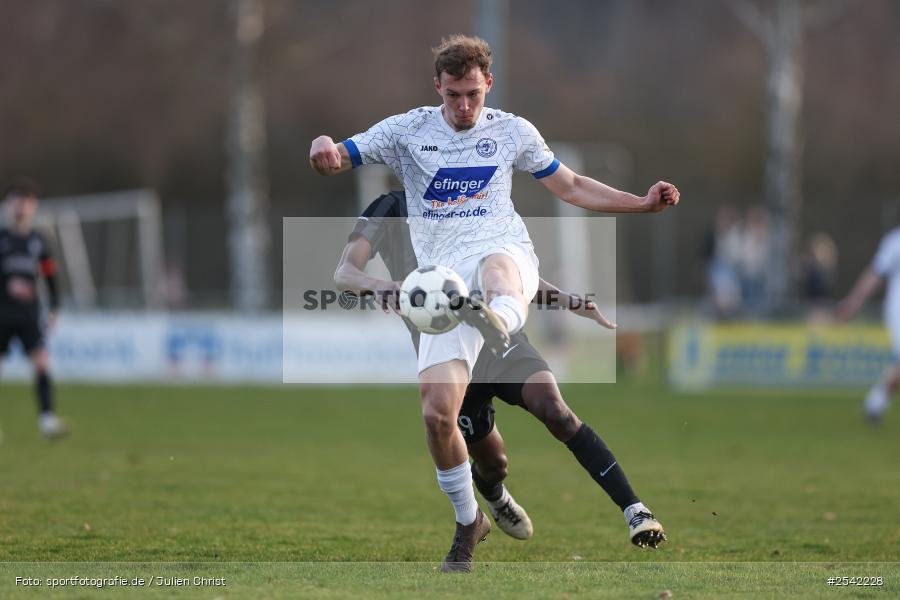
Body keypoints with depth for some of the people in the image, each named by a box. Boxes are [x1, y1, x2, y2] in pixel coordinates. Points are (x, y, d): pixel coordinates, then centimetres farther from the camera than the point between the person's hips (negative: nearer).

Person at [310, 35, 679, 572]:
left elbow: (571, 187, 25)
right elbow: (338, 158, 6)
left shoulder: (512, 131, 15)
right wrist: (325, 149, -20)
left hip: (507, 251, -1)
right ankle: (468, 523, 11)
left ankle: (499, 324, -79)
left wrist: (643, 204, 15)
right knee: (437, 413, -10)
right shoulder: (407, 131, 11)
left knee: (495, 265, -42)